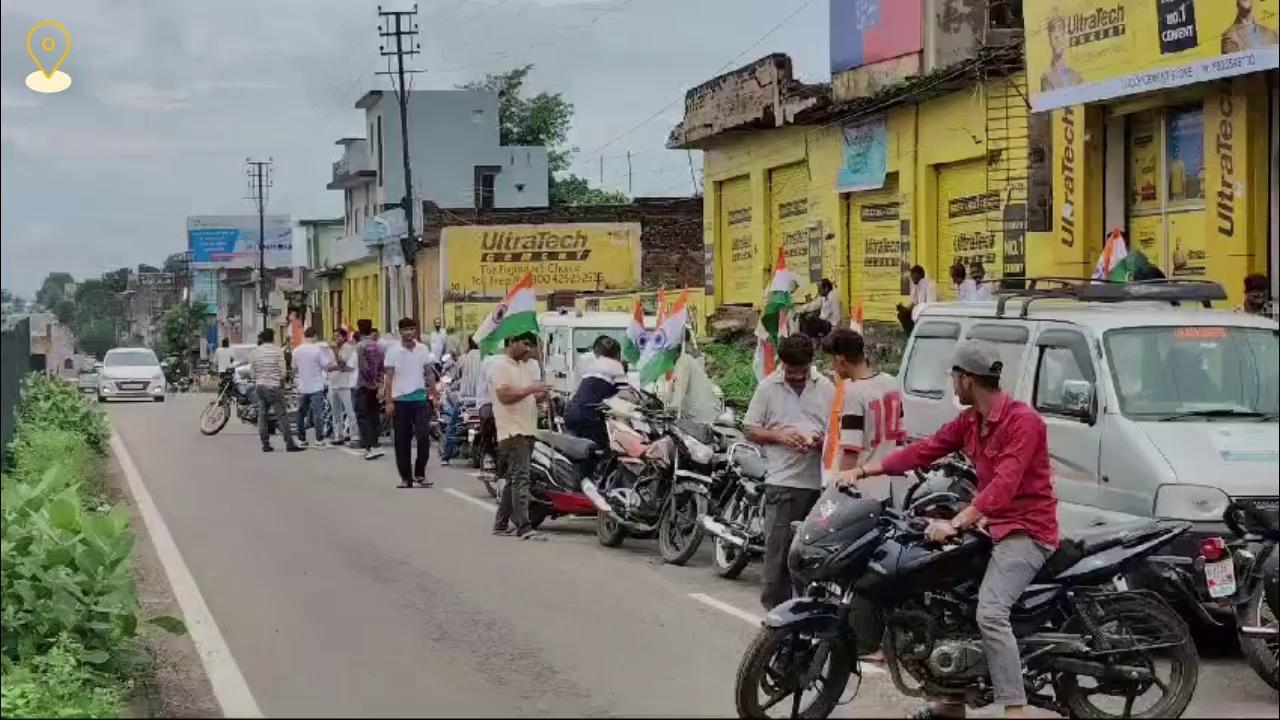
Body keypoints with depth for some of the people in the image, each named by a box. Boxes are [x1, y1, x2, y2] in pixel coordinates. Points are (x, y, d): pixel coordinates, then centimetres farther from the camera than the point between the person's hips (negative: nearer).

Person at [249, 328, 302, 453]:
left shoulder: (254, 352, 5)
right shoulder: (277, 351, -7)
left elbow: (251, 371, 6)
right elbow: (282, 371, -7)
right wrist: (282, 383, 9)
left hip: (259, 386, 5)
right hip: (274, 386, -5)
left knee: (262, 415, 9)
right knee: (282, 415, -4)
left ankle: (265, 444, 8)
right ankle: (289, 444, -7)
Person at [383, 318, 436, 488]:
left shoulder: (423, 350, 5)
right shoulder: (393, 351, -2)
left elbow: (429, 374, 10)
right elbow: (388, 377, -2)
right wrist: (388, 402, -7)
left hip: (420, 398, 1)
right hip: (400, 400, -1)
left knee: (424, 436, -7)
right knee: (402, 441, 3)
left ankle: (419, 473, 6)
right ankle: (406, 477, 11)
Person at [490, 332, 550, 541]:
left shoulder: (528, 366, 20)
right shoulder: (500, 366, -8)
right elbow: (504, 396, -19)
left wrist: (540, 395, 2)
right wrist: (531, 389, -22)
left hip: (527, 429, 10)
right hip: (512, 430, -9)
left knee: (513, 480, 14)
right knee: (520, 478, -15)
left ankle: (501, 524, 22)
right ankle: (524, 527, -18)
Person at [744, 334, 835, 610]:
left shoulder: (826, 388, 8)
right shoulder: (768, 387, 4)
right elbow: (751, 430, 5)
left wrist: (821, 441, -9)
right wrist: (779, 435, -12)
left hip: (819, 483, 2)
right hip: (782, 481, -2)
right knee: (778, 549, -3)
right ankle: (775, 608, 4)